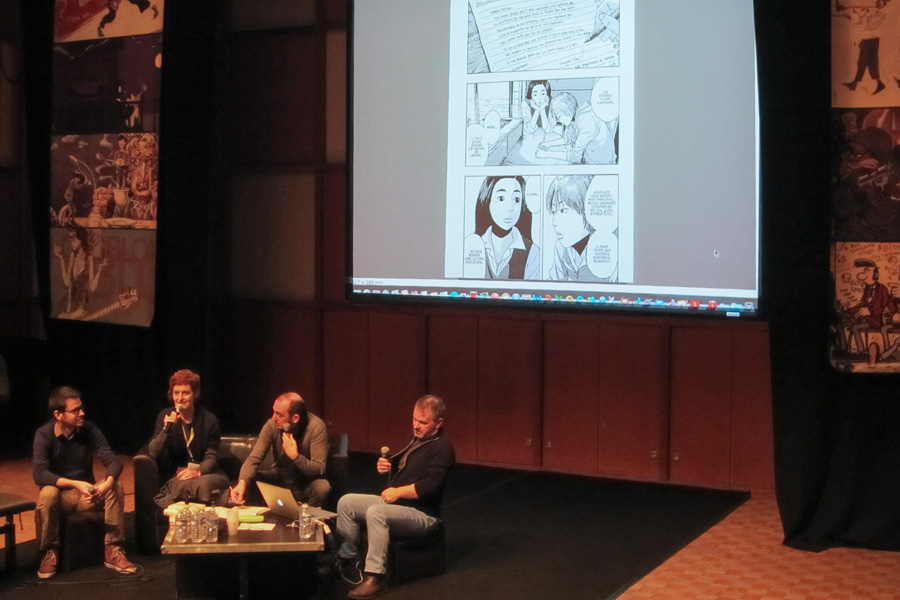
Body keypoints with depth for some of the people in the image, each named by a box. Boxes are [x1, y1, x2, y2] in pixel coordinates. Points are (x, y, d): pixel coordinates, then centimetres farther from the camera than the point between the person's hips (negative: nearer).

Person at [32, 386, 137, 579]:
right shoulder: (44, 434, -15)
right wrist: (75, 484, -39)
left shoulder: (89, 430, -8)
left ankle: (113, 550, -16)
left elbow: (113, 461, -14)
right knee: (48, 493, -36)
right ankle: (49, 553, -16)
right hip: (60, 494, -2)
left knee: (116, 487, -25)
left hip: (87, 493, 3)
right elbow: (40, 474, -27)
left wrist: (107, 483, -36)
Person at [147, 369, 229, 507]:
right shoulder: (166, 416, 5)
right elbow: (153, 454, -1)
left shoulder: (209, 420, 1)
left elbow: (211, 456, -2)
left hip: (206, 474, 0)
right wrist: (166, 429, -17)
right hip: (176, 477, 0)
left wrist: (198, 472, -23)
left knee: (205, 483, -37)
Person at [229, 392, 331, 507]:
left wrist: (295, 456, -40)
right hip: (280, 479, 3)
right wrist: (242, 482, -36)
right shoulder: (272, 425, -14)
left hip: (306, 484, -3)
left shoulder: (316, 427, -23)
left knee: (322, 487, -35)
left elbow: (319, 469, -24)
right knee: (248, 482, -18)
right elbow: (254, 459, -16)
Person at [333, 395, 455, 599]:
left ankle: (375, 577, -31)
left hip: (422, 513, -10)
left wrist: (398, 492, -20)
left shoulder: (442, 448, -15)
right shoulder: (416, 440, 13)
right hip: (397, 503, 10)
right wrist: (387, 466, 5)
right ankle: (346, 558, 5)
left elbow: (430, 486, -28)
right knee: (346, 502, -2)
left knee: (375, 512, -35)